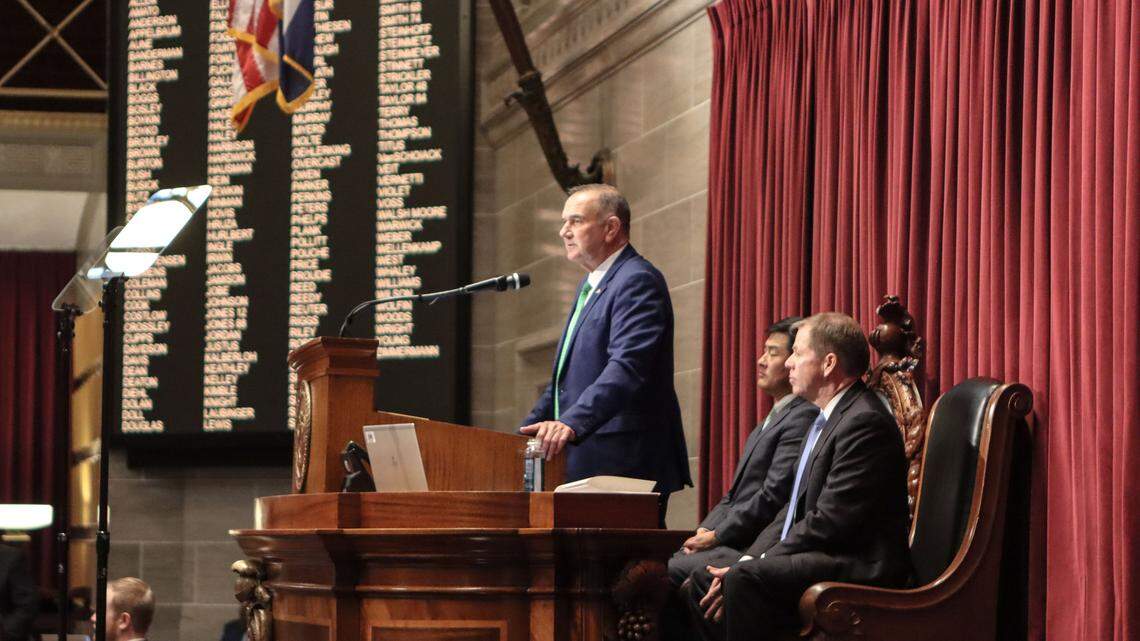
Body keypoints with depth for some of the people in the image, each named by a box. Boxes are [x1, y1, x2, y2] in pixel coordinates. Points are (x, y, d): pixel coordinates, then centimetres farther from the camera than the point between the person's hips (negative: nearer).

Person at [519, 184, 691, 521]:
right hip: (587, 464, 10)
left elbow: (627, 369, -27)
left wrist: (572, 423, -37)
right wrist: (530, 430, 19)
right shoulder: (591, 286, 21)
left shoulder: (638, 281, -12)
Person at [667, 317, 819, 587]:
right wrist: (705, 530, 2)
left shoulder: (803, 418, -12)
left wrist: (715, 536, -12)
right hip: (734, 544, 9)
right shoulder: (771, 421, 23)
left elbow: (772, 498, -18)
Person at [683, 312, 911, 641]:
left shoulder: (865, 422, -16)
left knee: (745, 580, -30)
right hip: (818, 561, 11)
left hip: (858, 569, -11)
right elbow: (795, 509, 17)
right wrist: (747, 561, 1)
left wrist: (746, 570, -17)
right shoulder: (827, 419, 19)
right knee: (704, 581, 4)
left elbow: (828, 523, -21)